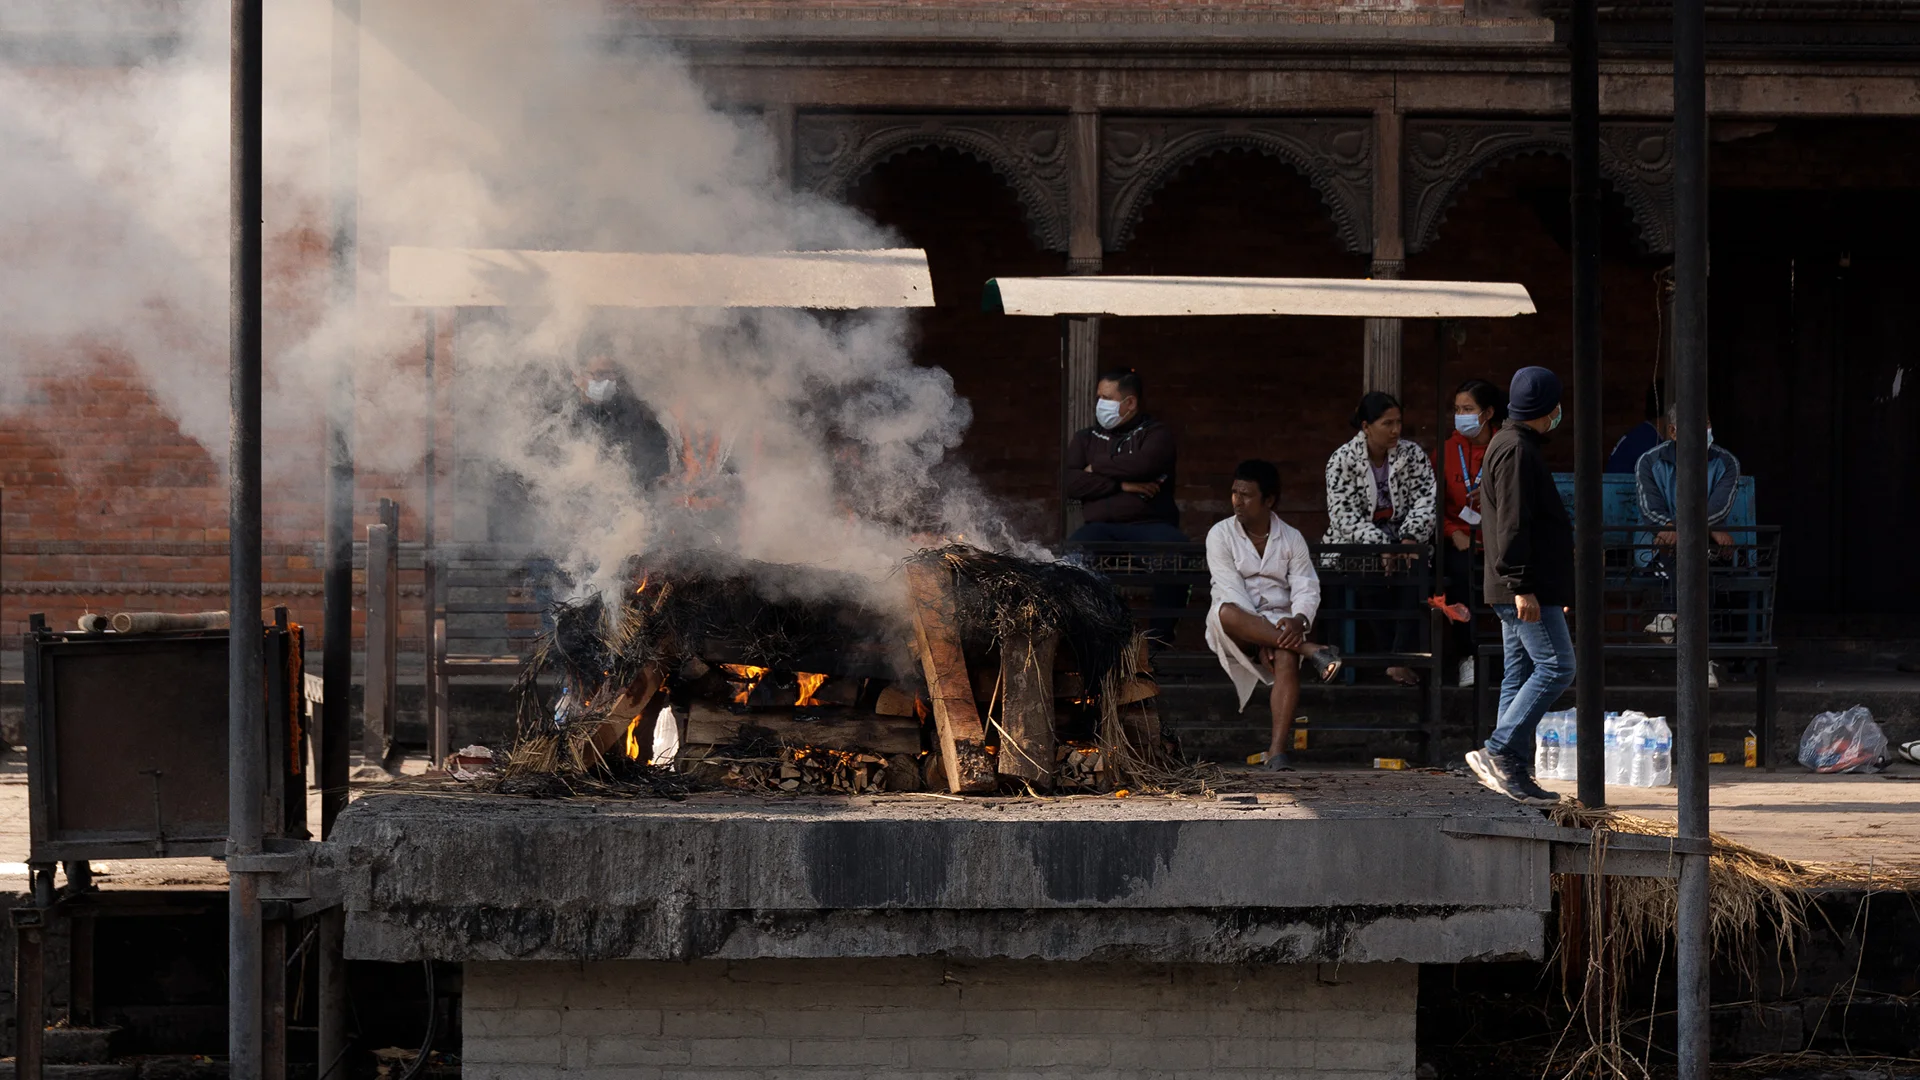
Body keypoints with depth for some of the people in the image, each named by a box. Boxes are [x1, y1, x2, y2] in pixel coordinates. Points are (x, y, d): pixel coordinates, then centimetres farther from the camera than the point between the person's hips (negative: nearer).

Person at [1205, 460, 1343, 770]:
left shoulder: (1291, 538, 10)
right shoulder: (1221, 535, 3)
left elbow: (1307, 588, -1)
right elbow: (1231, 591, -9)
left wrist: (1299, 620, -25)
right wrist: (1261, 635, -23)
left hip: (1278, 623, 1)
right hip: (1239, 623, -1)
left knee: (1287, 656, -35)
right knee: (1225, 612, -38)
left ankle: (1277, 752, -44)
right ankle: (1310, 651, -36)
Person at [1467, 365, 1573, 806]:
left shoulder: (1510, 445, 21)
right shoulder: (1517, 450, -13)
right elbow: (1511, 525, -20)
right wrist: (1522, 585, -23)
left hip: (1521, 589, 11)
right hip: (1526, 590, -11)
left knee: (1522, 673, 9)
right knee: (1556, 666, -12)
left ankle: (1515, 772, 8)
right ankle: (1498, 751, -15)